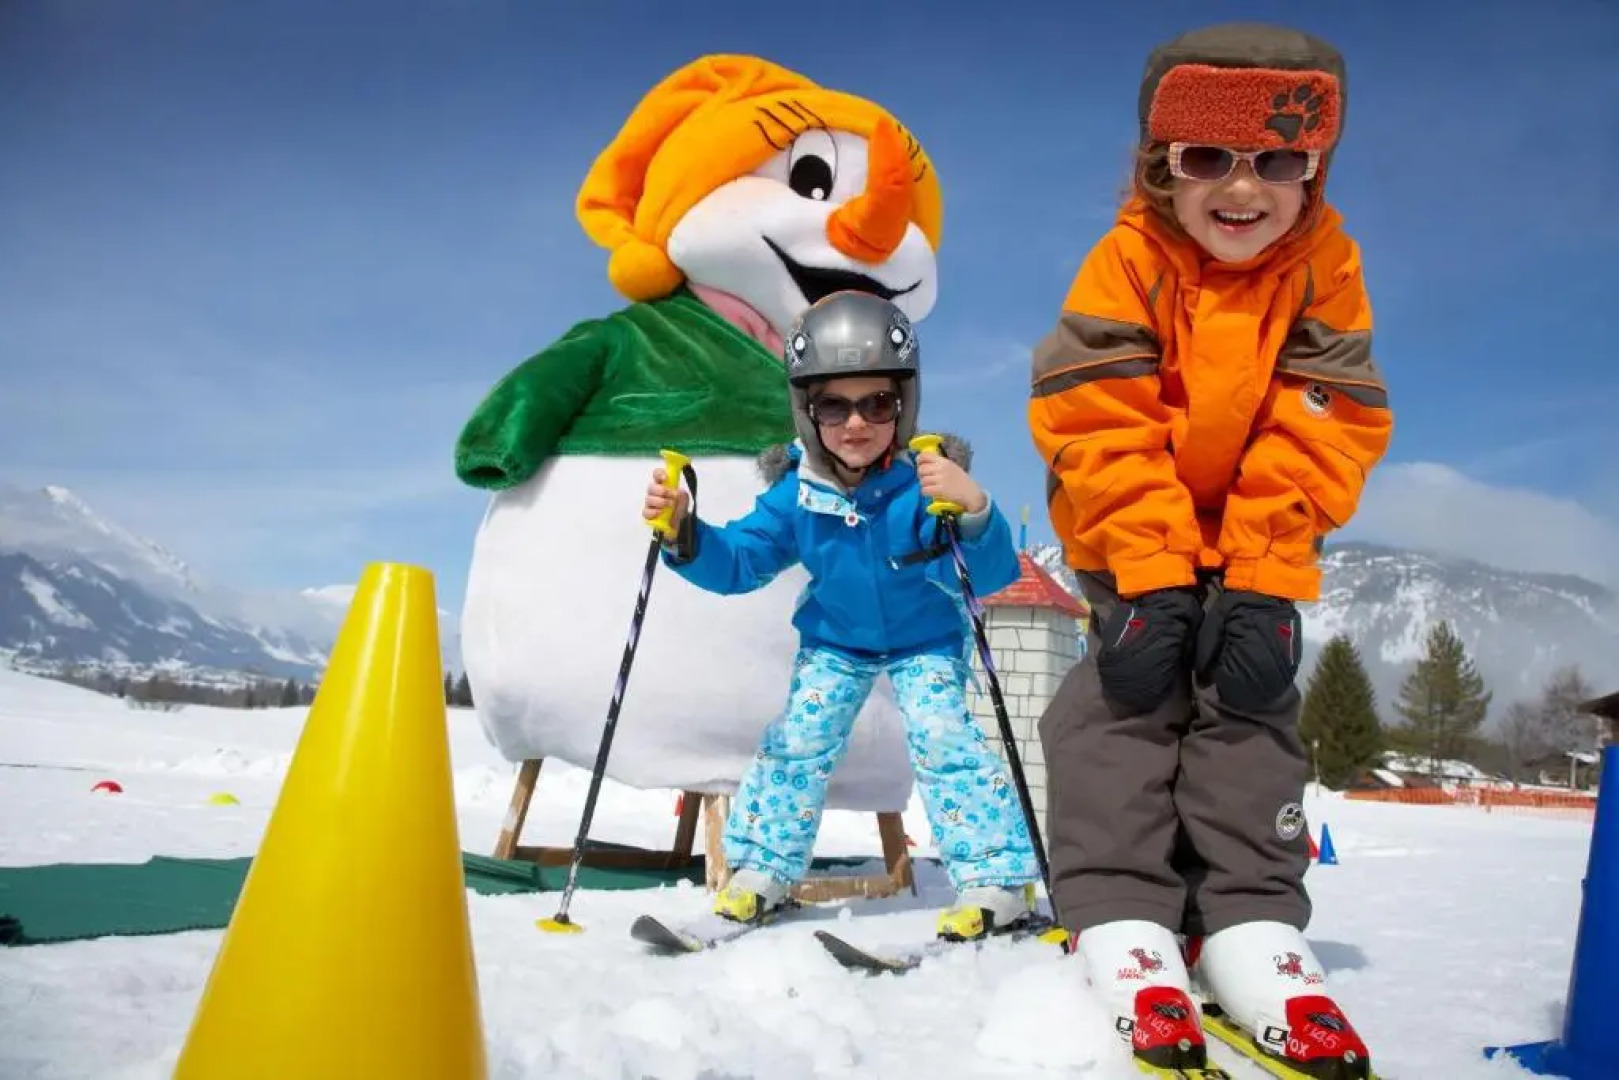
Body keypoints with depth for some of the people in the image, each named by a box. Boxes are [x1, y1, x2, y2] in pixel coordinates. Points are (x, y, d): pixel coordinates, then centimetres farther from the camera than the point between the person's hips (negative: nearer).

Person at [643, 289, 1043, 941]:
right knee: (798, 740, -1)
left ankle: (999, 881, -6)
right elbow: (740, 562, -10)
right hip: (834, 640, 3)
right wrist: (682, 532, -30)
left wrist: (973, 512, -57)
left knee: (942, 739, -16)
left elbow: (992, 576, -36)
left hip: (926, 639, -3)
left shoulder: (928, 479, -29)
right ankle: (761, 871, 16)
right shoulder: (797, 491, -18)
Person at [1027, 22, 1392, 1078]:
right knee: (1129, 691, -11)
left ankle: (1252, 922, -1)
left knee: (1252, 704, -3)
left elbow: (1318, 437, -11)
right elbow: (1101, 426, -20)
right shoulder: (1129, 262, -15)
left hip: (1257, 543, 2)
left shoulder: (1324, 269, -8)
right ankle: (1122, 913, -8)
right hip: (1134, 537, -2)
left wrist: (1265, 581, -19)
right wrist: (1150, 574, -26)